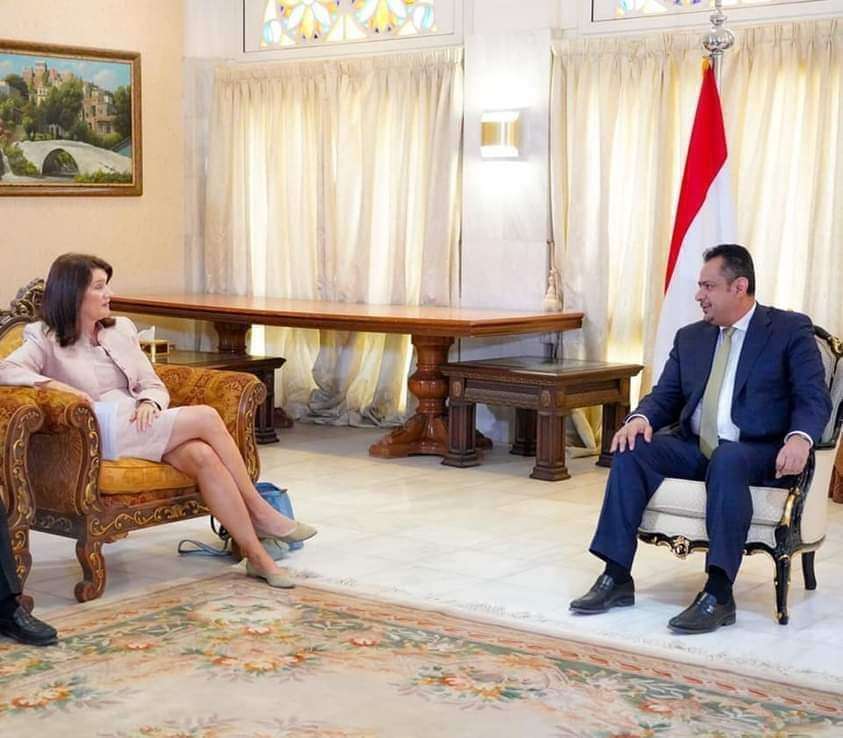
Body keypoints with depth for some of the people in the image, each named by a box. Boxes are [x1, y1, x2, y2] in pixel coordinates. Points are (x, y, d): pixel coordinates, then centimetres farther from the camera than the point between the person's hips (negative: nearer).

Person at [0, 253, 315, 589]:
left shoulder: (121, 329, 19)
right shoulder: (45, 340, 5)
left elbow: (155, 385, 17)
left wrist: (149, 401, -7)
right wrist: (57, 386, -25)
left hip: (141, 422, 5)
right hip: (103, 435, -5)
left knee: (203, 455, -30)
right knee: (207, 417, -24)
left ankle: (256, 554, -28)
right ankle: (260, 510, -12)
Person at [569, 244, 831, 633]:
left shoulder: (791, 330, 2)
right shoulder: (690, 337, 18)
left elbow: (814, 397, -8)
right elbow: (666, 396, 13)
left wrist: (800, 438, -30)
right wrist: (641, 418, -11)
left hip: (756, 454, -5)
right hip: (694, 448, 5)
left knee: (726, 460, -38)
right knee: (631, 451, -20)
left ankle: (718, 593, -39)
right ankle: (616, 578, -20)